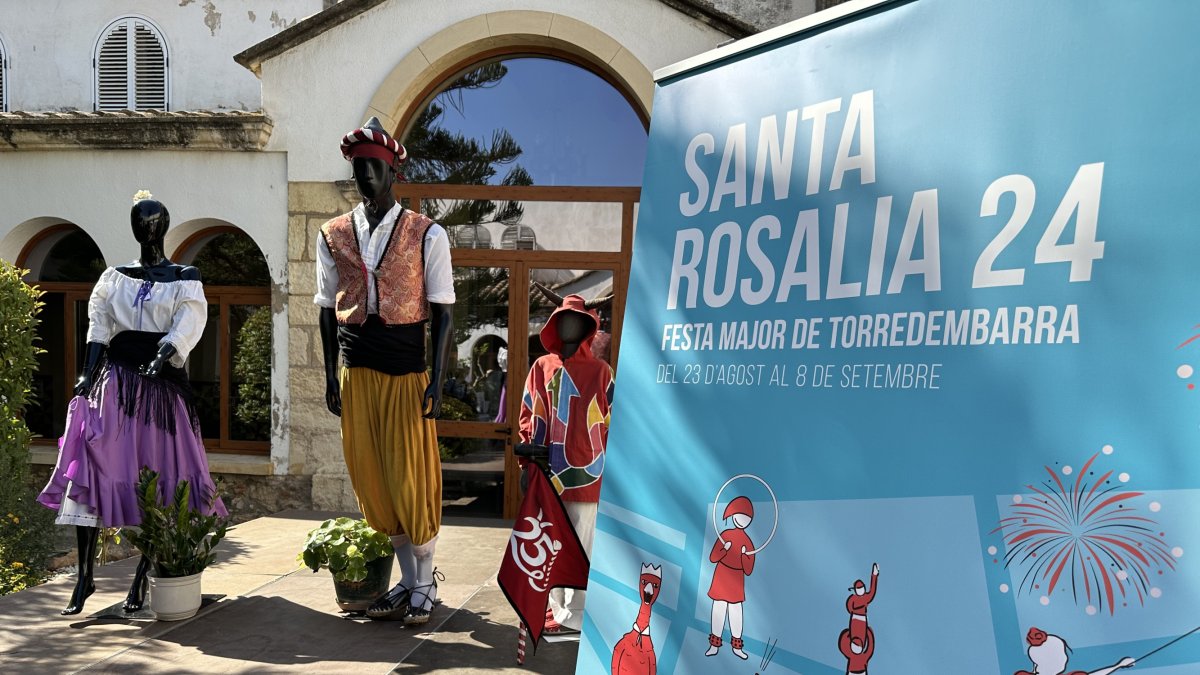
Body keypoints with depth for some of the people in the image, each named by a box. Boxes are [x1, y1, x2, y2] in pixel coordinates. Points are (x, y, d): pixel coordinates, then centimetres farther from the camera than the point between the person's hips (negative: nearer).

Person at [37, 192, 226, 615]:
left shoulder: (186, 280, 5)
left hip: (162, 387, -2)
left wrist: (160, 360, -27)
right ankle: (85, 576, 3)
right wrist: (89, 374, -12)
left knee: (159, 479, -1)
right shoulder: (114, 278, 13)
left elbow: (185, 329, -9)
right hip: (116, 383, 3)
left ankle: (143, 578, 9)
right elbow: (99, 326, 3)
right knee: (91, 470, -5)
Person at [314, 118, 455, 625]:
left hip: (408, 374, -4)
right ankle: (407, 581, 24)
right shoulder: (333, 236, 8)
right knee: (372, 481, 8)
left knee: (412, 479, 1)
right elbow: (327, 310, 12)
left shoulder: (427, 235, -2)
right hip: (357, 374, 4)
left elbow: (442, 313, -3)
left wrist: (437, 380, -9)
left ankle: (425, 587, 18)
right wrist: (331, 376, 6)